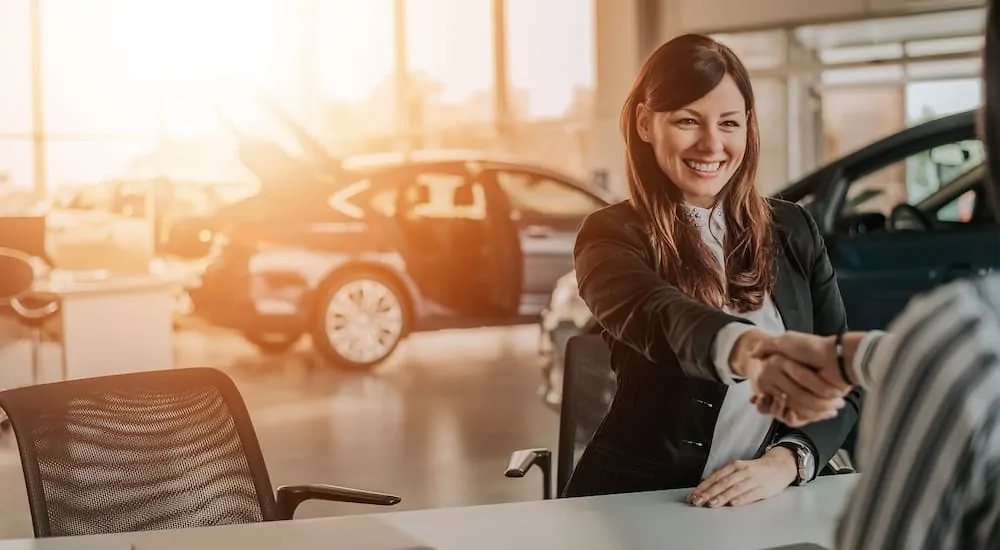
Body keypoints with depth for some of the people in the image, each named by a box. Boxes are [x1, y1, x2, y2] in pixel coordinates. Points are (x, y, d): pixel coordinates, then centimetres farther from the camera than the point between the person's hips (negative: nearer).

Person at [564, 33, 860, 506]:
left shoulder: (792, 230, 7)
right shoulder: (612, 235, -4)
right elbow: (660, 317, -25)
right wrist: (743, 350, -46)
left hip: (768, 504, 3)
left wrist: (785, 462, -12)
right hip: (636, 507, -3)